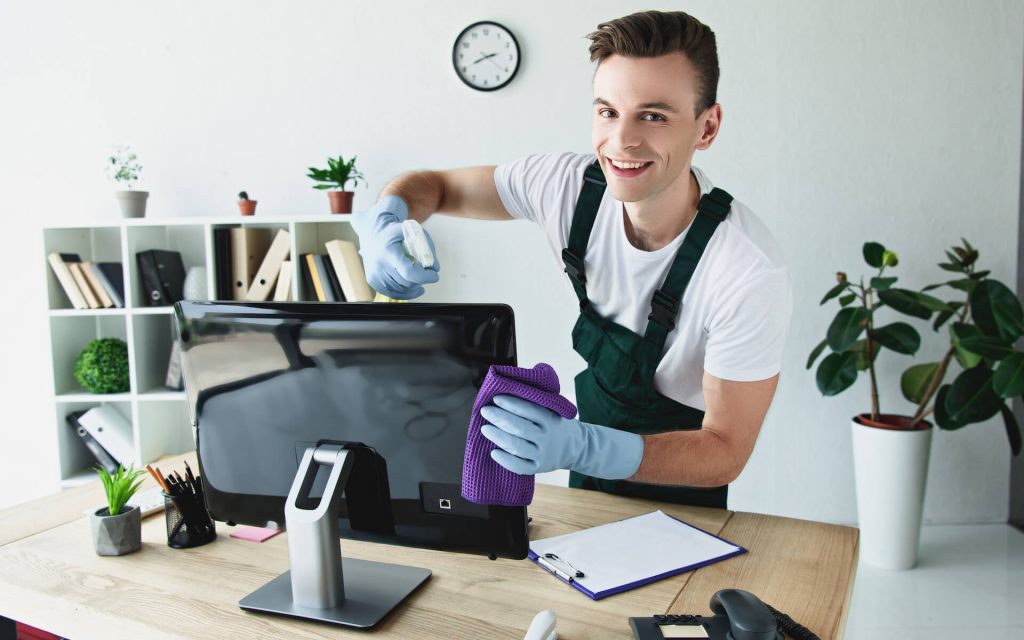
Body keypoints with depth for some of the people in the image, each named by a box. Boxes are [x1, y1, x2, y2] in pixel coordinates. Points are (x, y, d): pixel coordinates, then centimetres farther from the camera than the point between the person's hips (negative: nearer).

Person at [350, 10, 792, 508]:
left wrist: (578, 447, -40)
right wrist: (385, 224, -29)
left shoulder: (751, 271, -29)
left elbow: (725, 452, -23)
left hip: (682, 492, -2)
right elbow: (432, 185, -4)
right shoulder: (570, 186, -18)